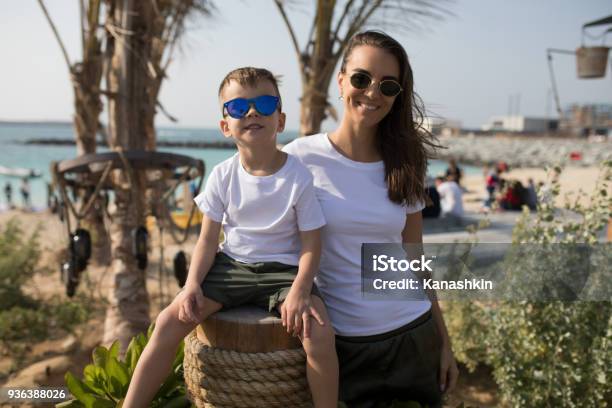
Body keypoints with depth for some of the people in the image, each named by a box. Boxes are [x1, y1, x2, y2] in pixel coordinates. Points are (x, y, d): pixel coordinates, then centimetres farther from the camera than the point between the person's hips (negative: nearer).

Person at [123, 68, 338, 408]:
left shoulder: (298, 176, -10)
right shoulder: (223, 176, -2)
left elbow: (311, 246, -8)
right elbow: (208, 240, 3)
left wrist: (299, 291, -25)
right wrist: (192, 284, -13)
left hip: (283, 269, -2)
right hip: (231, 265, 3)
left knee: (320, 334, -28)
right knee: (170, 321, -15)